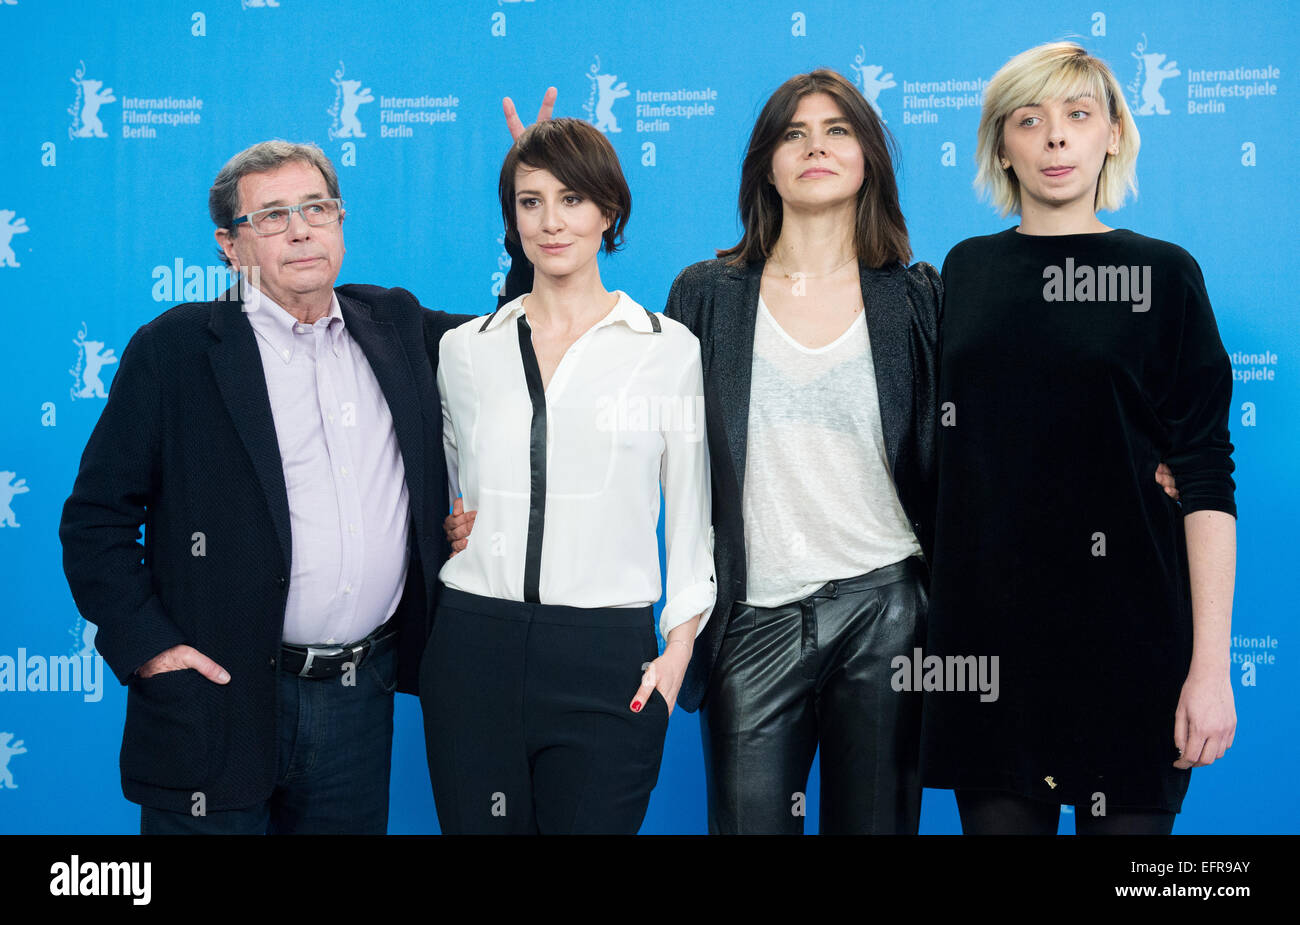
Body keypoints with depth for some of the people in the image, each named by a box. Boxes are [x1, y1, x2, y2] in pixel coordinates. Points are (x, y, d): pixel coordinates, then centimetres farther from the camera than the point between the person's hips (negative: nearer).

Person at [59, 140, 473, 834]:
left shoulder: (395, 326, 8)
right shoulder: (172, 349, -4)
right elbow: (95, 518, -4)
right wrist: (146, 646, -13)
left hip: (361, 699, 4)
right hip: (219, 703, -3)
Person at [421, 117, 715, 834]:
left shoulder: (669, 349, 3)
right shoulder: (463, 349, 10)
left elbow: (691, 516, 6)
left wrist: (679, 647, 0)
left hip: (606, 655, -2)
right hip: (473, 646, 2)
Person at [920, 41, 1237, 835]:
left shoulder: (1162, 274, 0)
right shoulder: (967, 271, 8)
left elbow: (1207, 478, -4)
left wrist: (1211, 662, -10)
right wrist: (925, 605, 4)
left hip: (1125, 623, -2)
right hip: (986, 625, 2)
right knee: (1000, 812, 7)